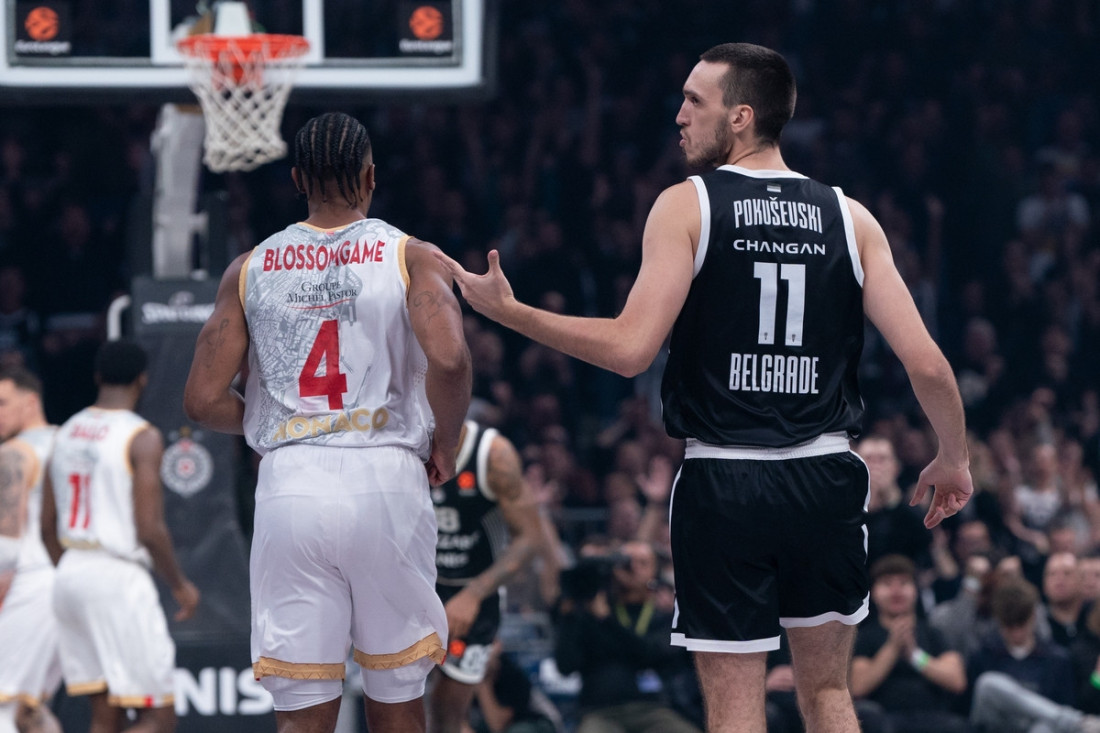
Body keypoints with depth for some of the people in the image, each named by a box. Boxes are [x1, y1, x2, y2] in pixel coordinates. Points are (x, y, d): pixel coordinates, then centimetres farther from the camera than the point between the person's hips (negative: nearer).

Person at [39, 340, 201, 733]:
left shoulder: (66, 433, 11)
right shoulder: (142, 438, -11)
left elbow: (47, 526, 14)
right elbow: (149, 529, -15)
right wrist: (180, 585, -2)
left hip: (71, 572, 8)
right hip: (120, 576, -7)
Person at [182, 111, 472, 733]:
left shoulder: (250, 270, 8)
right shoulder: (411, 257, 2)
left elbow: (204, 401, 4)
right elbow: (449, 358, -16)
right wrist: (445, 447, 2)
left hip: (289, 487, 1)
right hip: (385, 480, -1)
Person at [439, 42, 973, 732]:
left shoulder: (686, 206, -4)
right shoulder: (851, 219, 5)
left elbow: (631, 348, -13)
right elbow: (926, 364, 0)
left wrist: (508, 311, -5)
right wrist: (954, 461, 16)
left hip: (724, 483, -3)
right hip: (826, 478, 3)